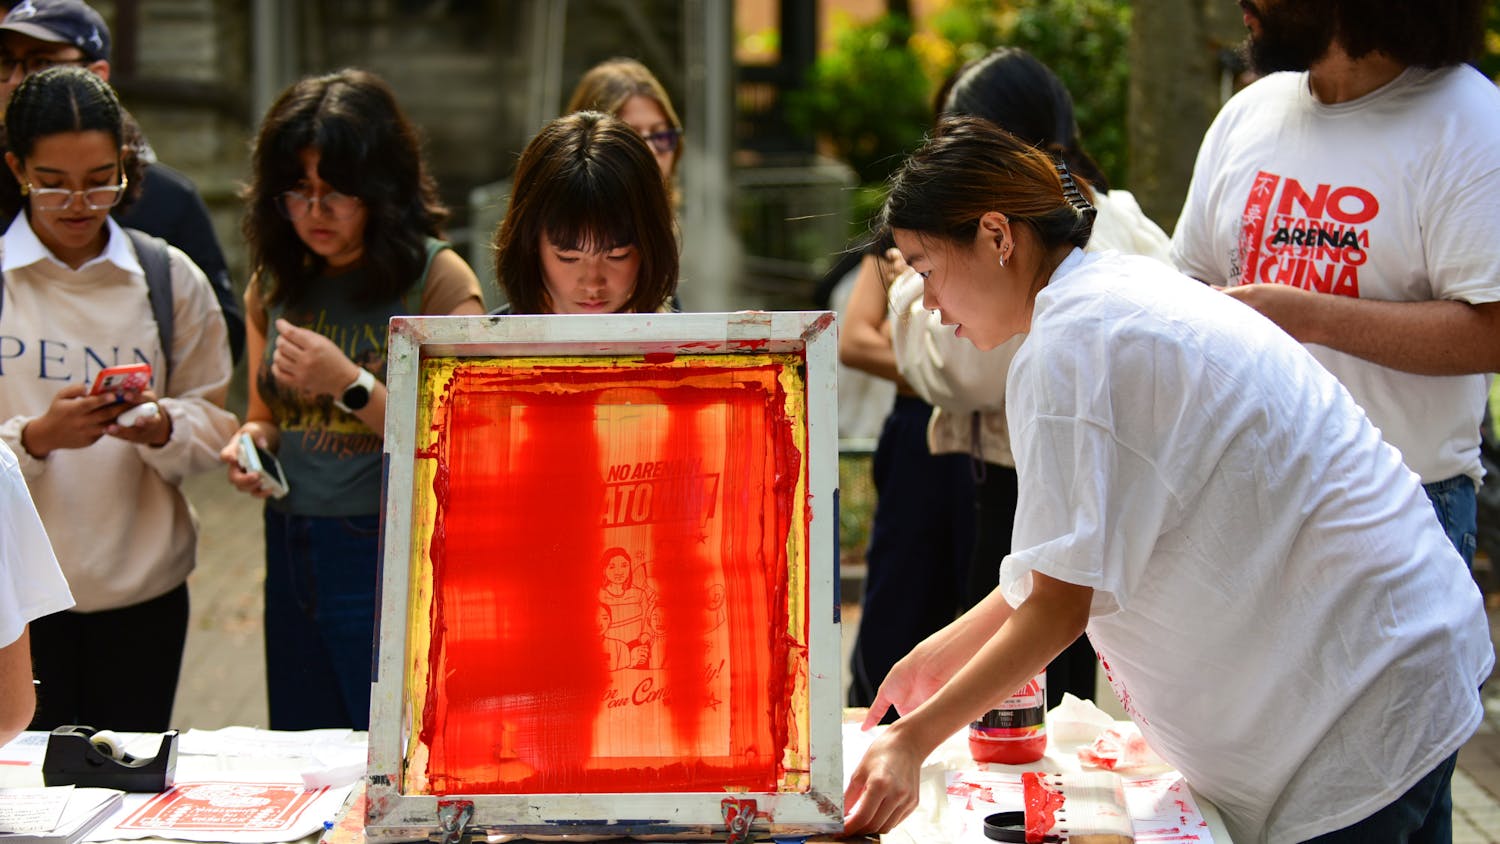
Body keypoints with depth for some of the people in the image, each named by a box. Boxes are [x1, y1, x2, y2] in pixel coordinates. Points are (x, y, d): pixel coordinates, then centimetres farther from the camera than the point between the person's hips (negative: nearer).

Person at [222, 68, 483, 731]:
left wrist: (351, 386, -21)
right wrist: (252, 441, 0)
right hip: (290, 553, 6)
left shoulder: (437, 280, -8)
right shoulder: (274, 284, 9)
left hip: (394, 557, -6)